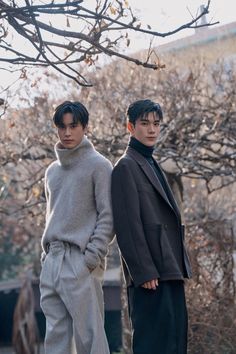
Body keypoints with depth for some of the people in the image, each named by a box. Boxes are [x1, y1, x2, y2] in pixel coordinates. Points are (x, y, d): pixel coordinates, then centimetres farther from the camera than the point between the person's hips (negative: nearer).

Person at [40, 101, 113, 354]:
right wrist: (47, 252, 13)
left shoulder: (98, 165, -1)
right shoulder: (52, 170, 19)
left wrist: (92, 257, -14)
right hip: (52, 260, 6)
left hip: (81, 261, -6)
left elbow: (108, 216, -6)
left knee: (89, 333, -8)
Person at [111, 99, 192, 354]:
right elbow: (127, 225, -13)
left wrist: (180, 266, 17)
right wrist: (144, 272, -19)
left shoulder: (152, 165, 23)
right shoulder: (126, 167, -5)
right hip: (151, 275, -9)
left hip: (170, 270, 9)